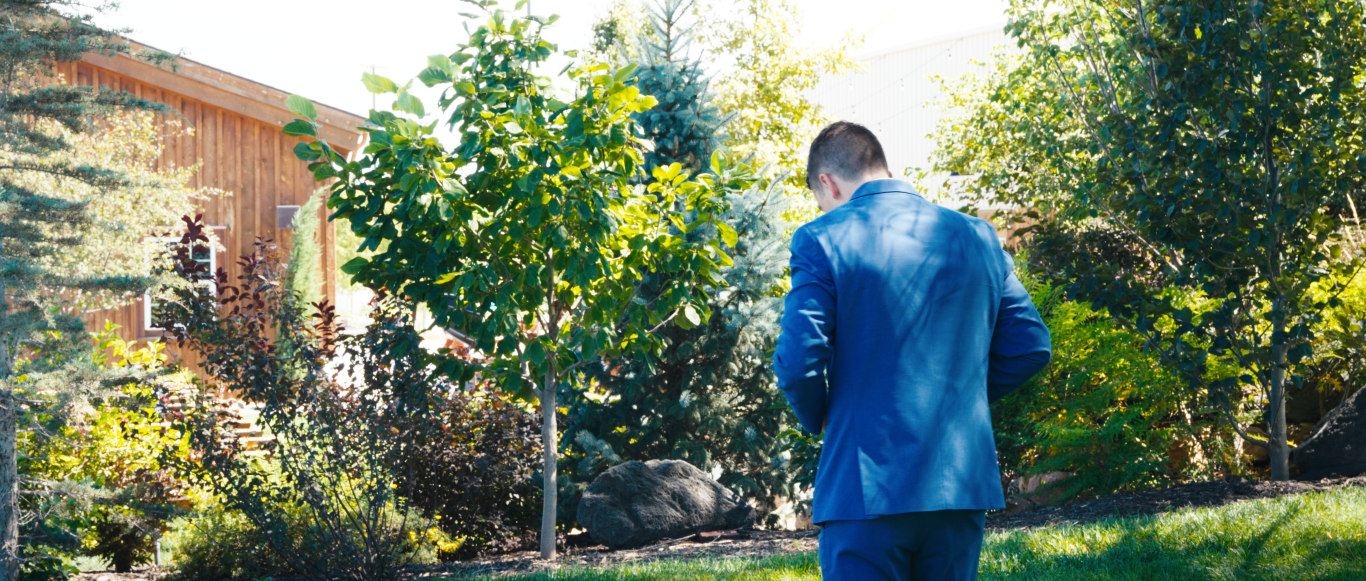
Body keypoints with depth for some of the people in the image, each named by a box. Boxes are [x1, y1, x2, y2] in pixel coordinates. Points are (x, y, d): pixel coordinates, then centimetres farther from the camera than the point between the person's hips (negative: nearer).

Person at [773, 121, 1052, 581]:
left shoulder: (821, 240, -6)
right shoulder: (977, 237, 9)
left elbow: (798, 362, -13)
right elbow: (1030, 347, 10)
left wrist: (817, 420, 7)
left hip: (867, 489, -5)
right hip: (963, 486, 5)